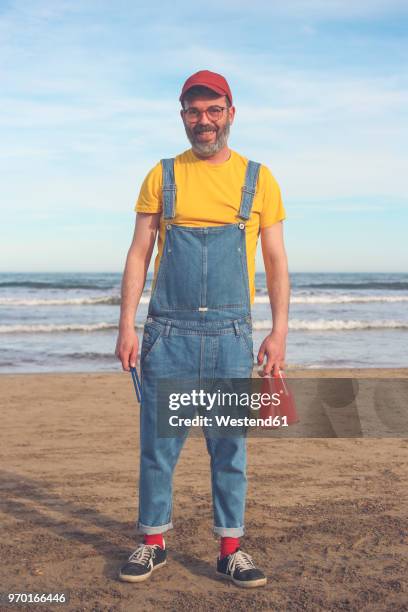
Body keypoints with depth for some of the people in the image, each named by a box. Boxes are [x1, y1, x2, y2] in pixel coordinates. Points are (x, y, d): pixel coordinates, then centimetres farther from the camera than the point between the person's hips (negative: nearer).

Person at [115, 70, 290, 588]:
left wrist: (279, 331, -2)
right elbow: (139, 254, 6)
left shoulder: (258, 179, 7)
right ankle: (153, 543, 20)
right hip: (168, 331, 0)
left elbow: (276, 262, 6)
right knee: (158, 442, 5)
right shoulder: (162, 176, 8)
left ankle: (230, 548, 18)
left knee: (230, 445, 6)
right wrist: (126, 326, -2)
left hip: (230, 334, 0)